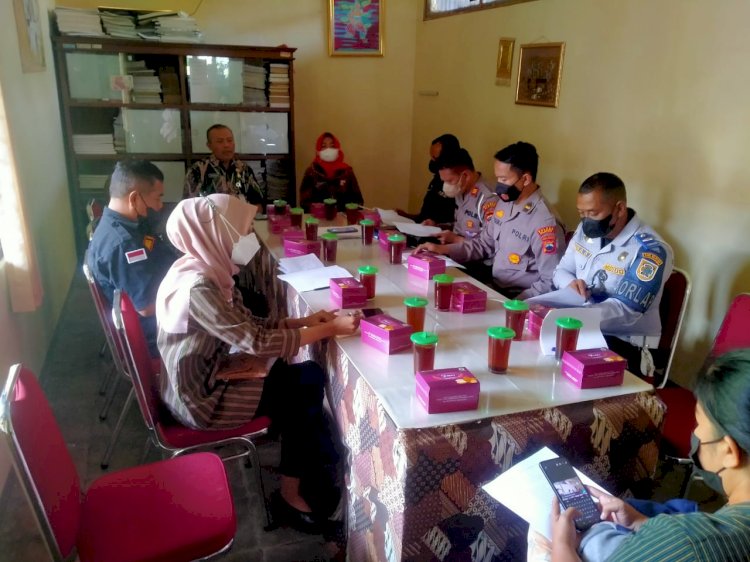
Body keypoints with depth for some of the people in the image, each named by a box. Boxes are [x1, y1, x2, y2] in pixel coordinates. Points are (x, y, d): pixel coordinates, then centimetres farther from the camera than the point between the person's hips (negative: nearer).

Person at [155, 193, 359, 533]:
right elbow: (257, 341, -28)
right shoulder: (198, 286, -29)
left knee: (310, 378, 3)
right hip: (201, 397, -8)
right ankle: (294, 492, 17)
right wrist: (329, 329, -22)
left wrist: (303, 322, -5)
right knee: (304, 389, 0)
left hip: (210, 376, 8)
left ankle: (315, 473, 18)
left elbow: (250, 326, 6)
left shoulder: (209, 270, 0)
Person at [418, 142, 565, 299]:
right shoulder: (504, 203, 4)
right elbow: (484, 243, 15)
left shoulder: (545, 222, -23)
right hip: (494, 288, 7)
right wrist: (443, 249, 4)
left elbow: (551, 283, -21)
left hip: (518, 300, -7)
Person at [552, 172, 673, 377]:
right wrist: (571, 283, -13)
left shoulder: (650, 250, -18)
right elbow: (561, 270, 13)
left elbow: (626, 311, -25)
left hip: (624, 343, -6)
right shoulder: (585, 231, 3)